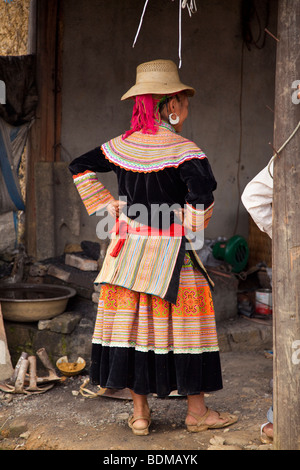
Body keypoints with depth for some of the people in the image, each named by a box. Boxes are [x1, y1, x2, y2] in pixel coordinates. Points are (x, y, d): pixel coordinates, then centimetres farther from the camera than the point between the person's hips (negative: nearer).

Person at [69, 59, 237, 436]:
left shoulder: (122, 145, 3)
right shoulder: (182, 149, -14)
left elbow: (80, 168, 12)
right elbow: (203, 188, -29)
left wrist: (109, 208, 11)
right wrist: (191, 227, -12)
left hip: (129, 249, 5)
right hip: (171, 255, -5)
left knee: (134, 323, 11)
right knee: (183, 325, 7)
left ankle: (140, 414, 20)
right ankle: (197, 412, 20)